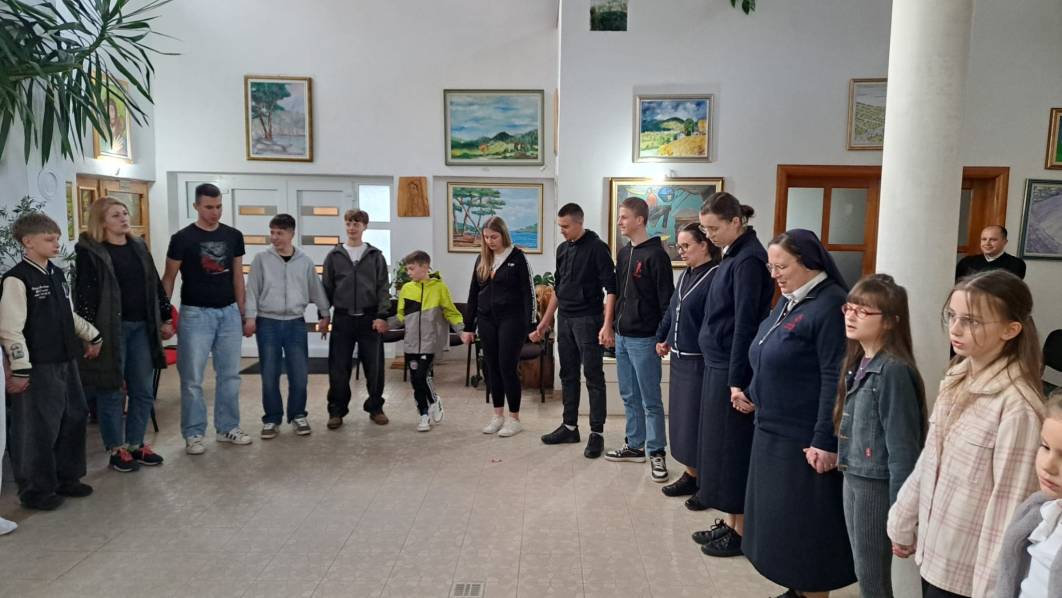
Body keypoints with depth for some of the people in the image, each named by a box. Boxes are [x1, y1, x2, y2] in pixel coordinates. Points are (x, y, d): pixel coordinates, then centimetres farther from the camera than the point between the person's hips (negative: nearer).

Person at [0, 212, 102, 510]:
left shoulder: (57, 274, 11)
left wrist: (92, 336, 26)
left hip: (66, 361, 8)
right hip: (38, 366, -8)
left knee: (75, 418, 15)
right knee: (38, 428, -1)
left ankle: (67, 477, 29)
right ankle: (35, 490, 14)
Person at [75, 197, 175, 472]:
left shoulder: (138, 246, 12)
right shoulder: (89, 251, -7)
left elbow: (155, 285, 17)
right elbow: (84, 294, -11)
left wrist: (165, 318, 15)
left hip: (142, 327, 6)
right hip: (111, 330, -6)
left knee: (144, 392, 10)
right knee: (112, 392, 5)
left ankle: (135, 443, 25)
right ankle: (116, 449, 18)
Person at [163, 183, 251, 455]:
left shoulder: (233, 236, 6)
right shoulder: (183, 238, -5)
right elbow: (169, 278, -1)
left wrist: (242, 312, 10)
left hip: (229, 313, 4)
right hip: (196, 314, -4)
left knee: (229, 375, 10)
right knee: (192, 379, 1)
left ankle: (227, 428, 21)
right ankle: (193, 434, 12)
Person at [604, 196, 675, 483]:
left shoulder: (656, 255, -13)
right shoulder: (624, 253, 12)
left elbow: (666, 300, -14)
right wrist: (615, 325, 15)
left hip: (644, 340, -8)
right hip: (622, 337, 8)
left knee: (650, 400, 0)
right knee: (629, 396, 16)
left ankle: (657, 453, 10)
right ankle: (634, 445, 27)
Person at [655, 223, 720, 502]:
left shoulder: (716, 276, -16)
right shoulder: (685, 275, 11)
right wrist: (662, 338, 20)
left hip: (700, 361, -8)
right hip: (679, 357, 9)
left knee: (697, 420, -1)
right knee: (681, 417, 13)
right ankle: (691, 473, 25)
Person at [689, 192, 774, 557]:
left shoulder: (748, 260, -15)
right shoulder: (734, 255, 12)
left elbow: (745, 323, -20)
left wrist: (737, 380, -21)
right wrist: (724, 373, 14)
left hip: (732, 369, -9)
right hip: (717, 365, 9)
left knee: (732, 448, 1)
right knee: (718, 445, 14)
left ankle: (740, 530, 14)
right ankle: (729, 522, 25)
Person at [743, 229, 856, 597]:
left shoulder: (830, 305, -17)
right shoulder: (789, 302, 11)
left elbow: (835, 381, -22)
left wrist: (826, 442, -23)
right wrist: (753, 395, 18)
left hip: (804, 440, -9)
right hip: (773, 431, 9)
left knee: (805, 524, 3)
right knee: (780, 521, 17)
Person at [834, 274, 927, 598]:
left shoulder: (893, 370, -21)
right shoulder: (858, 362, 6)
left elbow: (902, 446, -20)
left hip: (878, 485, -8)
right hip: (852, 478, 8)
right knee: (862, 568, 19)